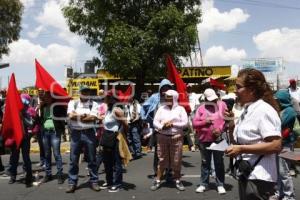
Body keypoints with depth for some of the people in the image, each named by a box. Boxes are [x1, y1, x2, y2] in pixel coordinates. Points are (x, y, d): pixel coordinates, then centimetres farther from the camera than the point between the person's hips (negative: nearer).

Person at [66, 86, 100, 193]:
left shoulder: (93, 104, 4)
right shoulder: (72, 103, 8)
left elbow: (93, 118, -10)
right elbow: (71, 115, -8)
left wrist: (77, 116, -6)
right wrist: (86, 115, -7)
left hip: (89, 133, -1)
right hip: (76, 133, 1)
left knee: (92, 159, 7)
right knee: (73, 159, 5)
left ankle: (94, 181, 17)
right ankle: (72, 183, 15)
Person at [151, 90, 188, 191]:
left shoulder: (180, 109, 5)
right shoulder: (161, 109, 10)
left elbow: (185, 123, -3)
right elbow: (155, 122, 5)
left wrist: (173, 124, -13)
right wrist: (162, 126, -15)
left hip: (176, 137, -1)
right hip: (162, 137, 2)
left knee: (177, 160, 3)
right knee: (161, 159, 5)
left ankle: (177, 181, 17)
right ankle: (158, 180, 13)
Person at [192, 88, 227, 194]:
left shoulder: (222, 105, 1)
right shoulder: (201, 108, 2)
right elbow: (194, 123, 0)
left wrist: (220, 129, -15)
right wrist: (204, 122, -15)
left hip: (218, 139, -1)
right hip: (204, 140, 1)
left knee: (219, 162, 6)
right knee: (205, 162, 11)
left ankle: (220, 185, 17)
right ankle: (203, 184, 21)